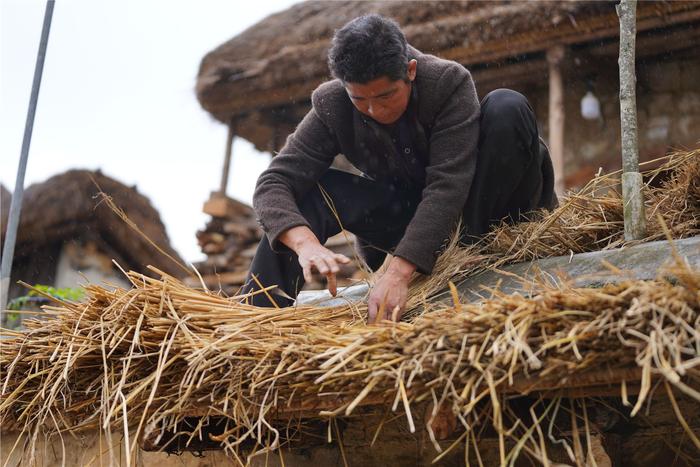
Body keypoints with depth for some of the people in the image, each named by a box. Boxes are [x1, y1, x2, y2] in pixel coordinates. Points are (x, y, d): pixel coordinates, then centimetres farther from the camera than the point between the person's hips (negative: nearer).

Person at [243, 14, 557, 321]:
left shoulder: (449, 83, -26)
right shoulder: (332, 106, -18)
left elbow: (447, 187, -33)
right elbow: (272, 184, -23)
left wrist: (399, 272, -44)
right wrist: (305, 241, -45)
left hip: (466, 206, -2)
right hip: (402, 216, 2)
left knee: (507, 108, -28)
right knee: (304, 189, -21)